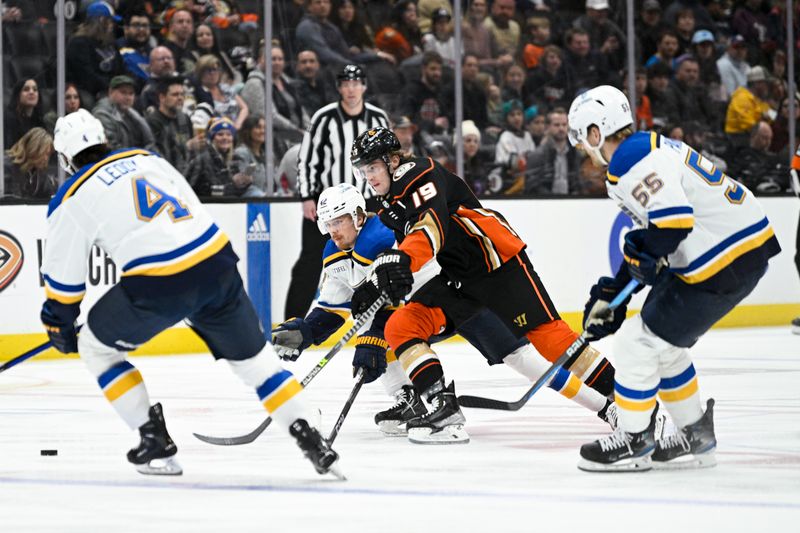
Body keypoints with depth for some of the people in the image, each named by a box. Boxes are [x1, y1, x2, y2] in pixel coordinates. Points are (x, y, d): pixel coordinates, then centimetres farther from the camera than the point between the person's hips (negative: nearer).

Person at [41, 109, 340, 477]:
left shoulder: (72, 198, 7)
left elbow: (63, 276, 12)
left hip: (159, 285, -5)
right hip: (217, 262, 5)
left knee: (97, 346, 18)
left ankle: (156, 443, 13)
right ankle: (310, 441, 14)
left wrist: (60, 324, 29)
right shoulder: (147, 158, 21)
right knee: (251, 355, 22)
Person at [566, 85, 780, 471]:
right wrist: (612, 294, 21)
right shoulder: (648, 148, 17)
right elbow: (650, 241, 22)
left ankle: (633, 442, 10)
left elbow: (673, 220, -30)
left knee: (637, 342, -2)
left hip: (726, 260, -10)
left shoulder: (631, 162, -16)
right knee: (661, 344, 20)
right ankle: (695, 438, 28)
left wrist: (640, 253, -11)